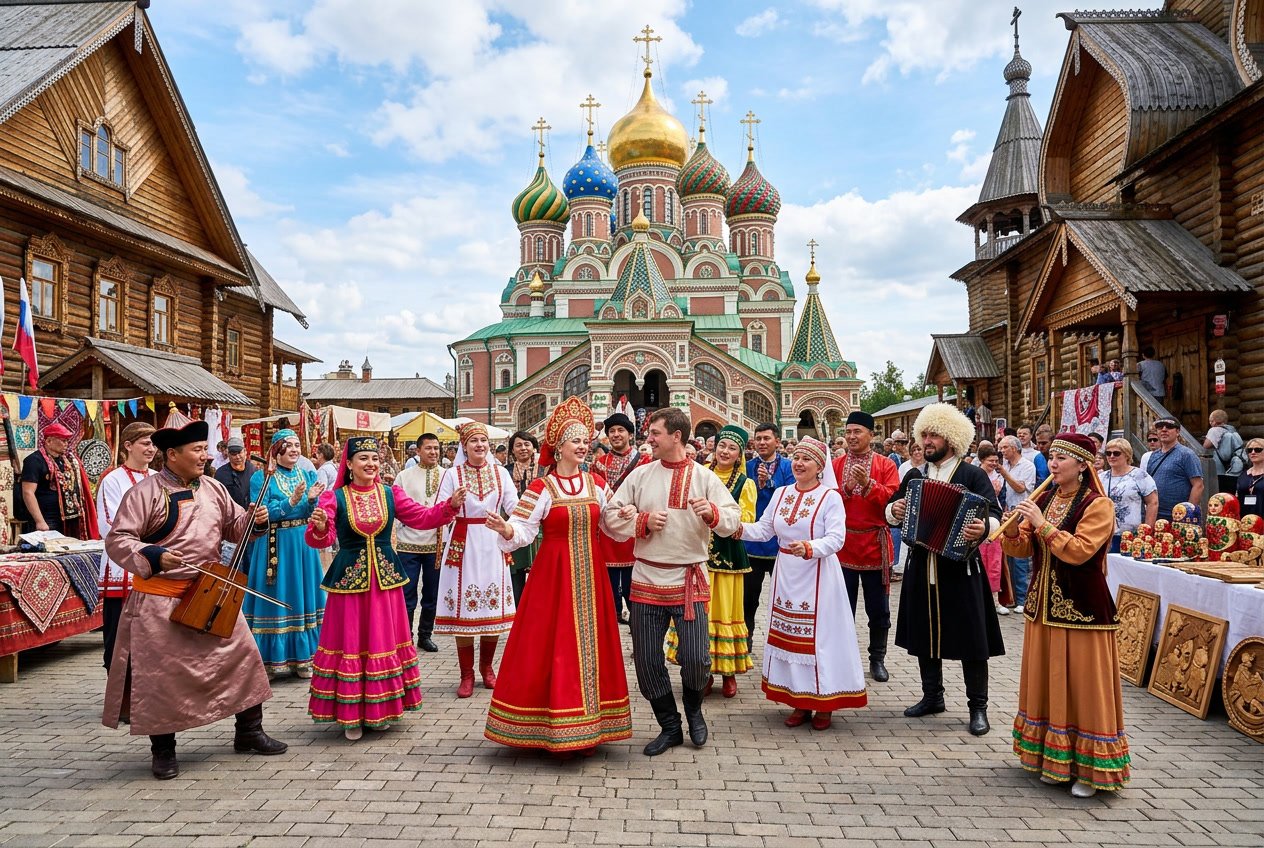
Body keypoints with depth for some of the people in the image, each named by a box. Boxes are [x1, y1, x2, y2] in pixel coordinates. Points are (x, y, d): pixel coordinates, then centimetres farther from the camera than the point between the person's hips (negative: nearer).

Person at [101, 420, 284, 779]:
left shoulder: (212, 489, 8)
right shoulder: (146, 492, -10)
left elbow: (234, 526, 16)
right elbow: (117, 541, -13)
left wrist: (255, 521, -5)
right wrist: (153, 556, -28)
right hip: (160, 599, -5)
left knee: (243, 655, 8)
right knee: (161, 673, 1)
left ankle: (249, 732, 23)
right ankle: (163, 750, 20)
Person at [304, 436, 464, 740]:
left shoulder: (391, 494, 4)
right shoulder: (334, 497, -4)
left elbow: (422, 518, 0)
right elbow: (319, 538, -14)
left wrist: (451, 505, -14)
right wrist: (320, 527, -37)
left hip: (385, 577, 3)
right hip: (349, 576, -3)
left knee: (383, 640, 11)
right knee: (351, 643, 4)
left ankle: (378, 710, 26)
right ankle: (351, 715, 17)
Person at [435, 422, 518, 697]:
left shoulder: (500, 473, 5)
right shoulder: (452, 474, 0)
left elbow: (514, 507, -2)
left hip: (493, 545, 2)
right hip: (463, 545, -2)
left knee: (494, 609, 7)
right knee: (463, 610, 1)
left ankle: (486, 667, 26)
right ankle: (467, 674, 12)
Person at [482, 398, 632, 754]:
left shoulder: (597, 484, 8)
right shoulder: (541, 487, -4)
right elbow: (523, 532, -9)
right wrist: (506, 530, -29)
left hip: (590, 574, 4)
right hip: (553, 575, -4)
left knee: (590, 645, 7)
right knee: (553, 646, -1)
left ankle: (586, 729, 19)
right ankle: (554, 731, 11)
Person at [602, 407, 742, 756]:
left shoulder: (704, 476, 1)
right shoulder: (640, 475, 5)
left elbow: (733, 519, -6)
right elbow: (610, 516, 5)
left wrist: (712, 512, -26)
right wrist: (643, 521, -11)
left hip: (690, 580, -2)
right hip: (646, 579, 2)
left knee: (696, 658, -7)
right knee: (647, 661, 5)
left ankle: (693, 708, 27)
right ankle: (669, 727, 27)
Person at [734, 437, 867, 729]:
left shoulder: (830, 497, -9)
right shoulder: (781, 493, 8)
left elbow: (836, 539, -17)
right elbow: (765, 529, 9)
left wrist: (809, 548, -31)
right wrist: (741, 528, -7)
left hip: (817, 576, -5)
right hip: (786, 574, 6)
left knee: (818, 636, 0)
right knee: (789, 635, 9)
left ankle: (824, 703, 14)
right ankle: (799, 701, 21)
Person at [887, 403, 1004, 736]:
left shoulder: (974, 475, -4)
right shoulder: (914, 476, 11)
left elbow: (994, 515, -14)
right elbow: (891, 510, 16)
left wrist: (983, 528, -35)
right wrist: (894, 510, -7)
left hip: (960, 567, -5)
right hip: (921, 568, 5)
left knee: (971, 637, 1)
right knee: (924, 632, 13)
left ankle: (978, 707, 12)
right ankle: (932, 696, 28)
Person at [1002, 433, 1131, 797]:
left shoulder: (1097, 505, -10)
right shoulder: (1044, 499, 8)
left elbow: (1079, 551, -22)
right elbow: (1022, 549, 8)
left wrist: (1042, 524, -23)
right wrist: (1012, 529, -11)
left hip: (1082, 610, -6)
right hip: (1044, 606, 6)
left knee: (1082, 686, 0)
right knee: (1047, 684, 12)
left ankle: (1089, 768, 11)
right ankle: (1053, 760, 24)